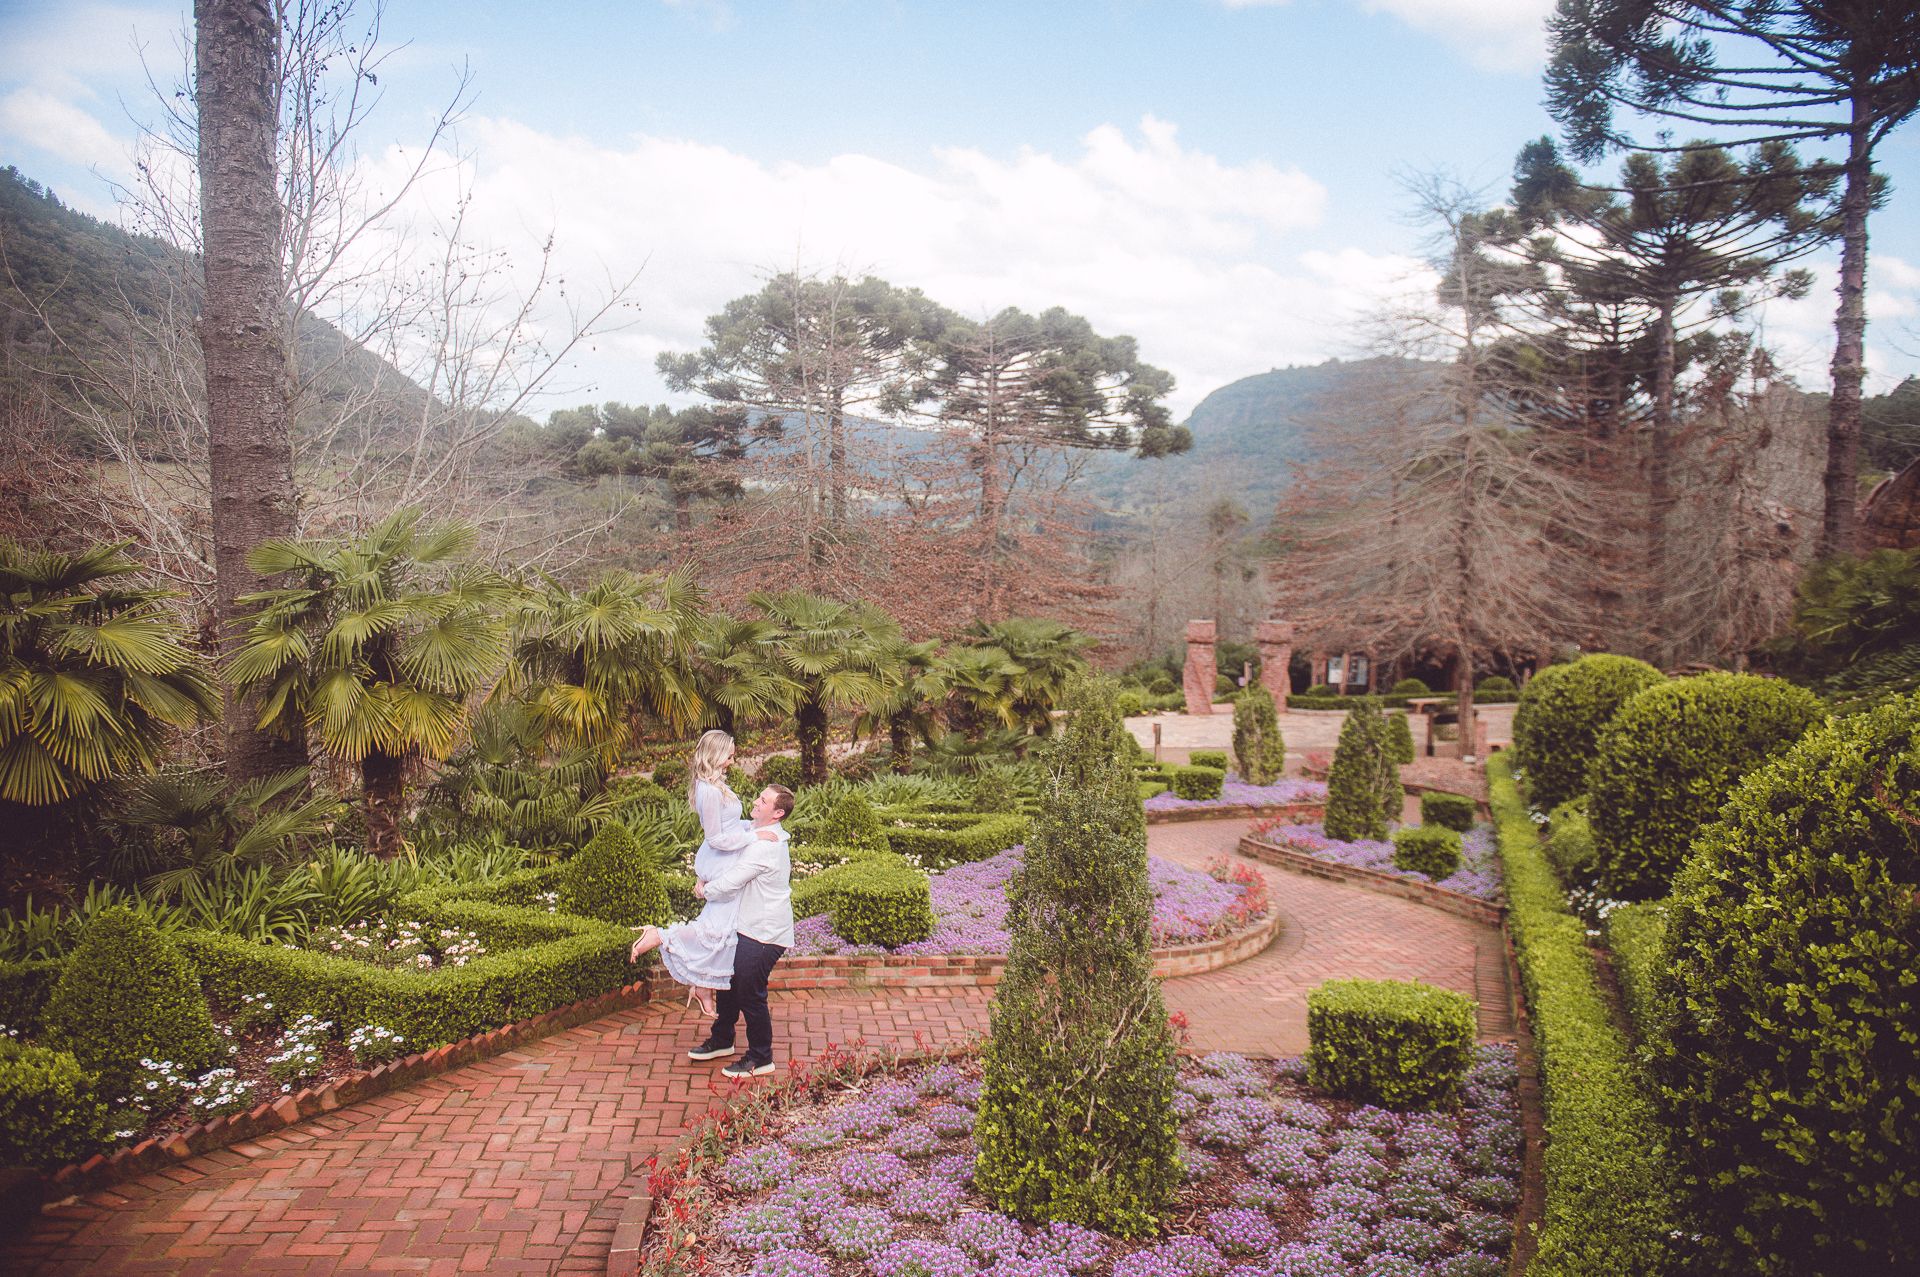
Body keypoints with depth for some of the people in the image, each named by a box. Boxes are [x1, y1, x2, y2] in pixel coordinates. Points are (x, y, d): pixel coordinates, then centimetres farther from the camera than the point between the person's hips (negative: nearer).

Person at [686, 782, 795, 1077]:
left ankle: (761, 1059, 16)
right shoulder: (759, 833, 7)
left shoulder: (765, 845, -26)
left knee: (750, 995, 0)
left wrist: (705, 891, -4)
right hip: (748, 926, 10)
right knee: (730, 981, 21)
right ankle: (721, 1040, 39)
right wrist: (706, 882, 6)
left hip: (762, 934, -10)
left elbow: (729, 882, -24)